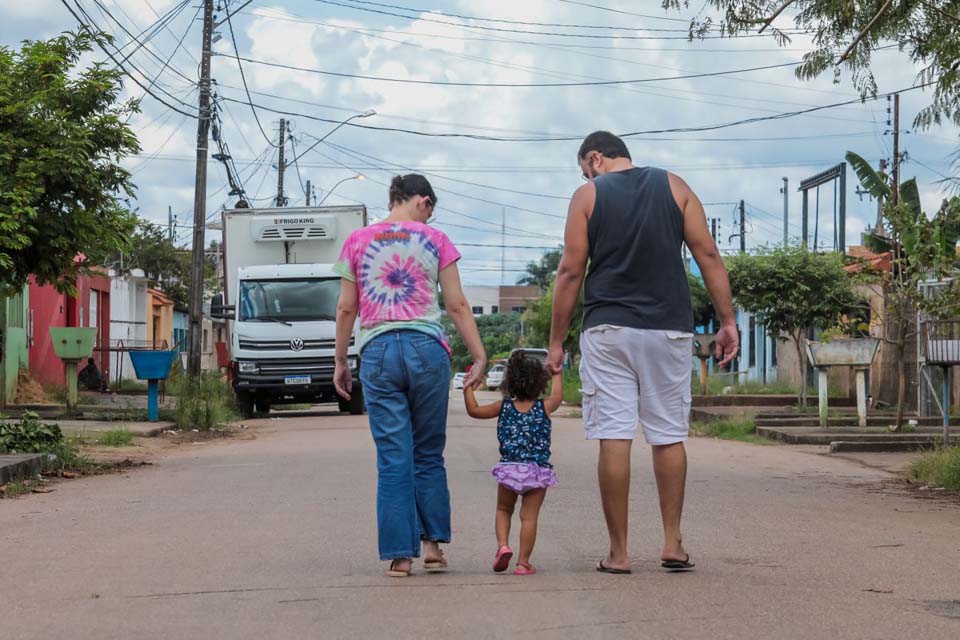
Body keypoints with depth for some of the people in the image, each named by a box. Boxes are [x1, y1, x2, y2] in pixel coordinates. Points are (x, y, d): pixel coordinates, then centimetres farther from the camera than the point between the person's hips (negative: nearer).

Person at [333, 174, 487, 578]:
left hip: (378, 351, 1)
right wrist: (479, 357, 6)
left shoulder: (358, 242, 9)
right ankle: (432, 543, 11)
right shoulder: (435, 241, 6)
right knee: (429, 454, 12)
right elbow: (457, 306, 3)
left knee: (393, 458, 2)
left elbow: (346, 309, 8)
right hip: (427, 348, 0)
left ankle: (400, 553, 0)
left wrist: (340, 362, 15)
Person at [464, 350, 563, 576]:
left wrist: (468, 388, 24)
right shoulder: (544, 407, 1)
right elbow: (557, 396, 23)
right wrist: (556, 374, 39)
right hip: (538, 471, -1)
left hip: (509, 468, 1)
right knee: (529, 517, 2)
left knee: (503, 510, 21)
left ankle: (502, 545, -1)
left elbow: (474, 410, 11)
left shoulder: (504, 407, 3)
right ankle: (523, 562, 0)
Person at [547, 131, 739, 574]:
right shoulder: (674, 187, 10)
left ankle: (618, 551, 1)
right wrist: (727, 321, 6)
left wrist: (556, 341, 4)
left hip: (608, 329, -2)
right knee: (669, 436, 11)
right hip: (668, 327, 2)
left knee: (613, 438, -1)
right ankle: (673, 543, 12)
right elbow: (708, 255, 4)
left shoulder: (588, 194, 3)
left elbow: (570, 273, 0)